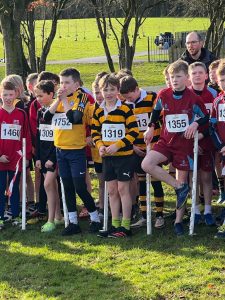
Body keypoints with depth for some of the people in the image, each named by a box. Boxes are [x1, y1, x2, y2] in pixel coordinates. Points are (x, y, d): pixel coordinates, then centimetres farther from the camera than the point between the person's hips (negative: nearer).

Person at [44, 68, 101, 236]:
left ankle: (95, 219, 9)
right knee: (68, 187, 10)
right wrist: (58, 100, -11)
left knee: (80, 187, -6)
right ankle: (73, 222, 17)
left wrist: (65, 101, -18)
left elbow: (76, 118, -25)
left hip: (76, 150, -6)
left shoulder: (81, 98, -9)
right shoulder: (59, 99, 10)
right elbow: (47, 117, -3)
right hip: (60, 150, 6)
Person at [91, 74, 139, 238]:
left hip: (124, 155, -6)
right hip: (107, 157, 6)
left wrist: (117, 145, -19)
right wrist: (100, 146, -5)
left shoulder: (125, 109, -10)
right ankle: (115, 225, 17)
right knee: (112, 190, 10)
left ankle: (125, 226, 4)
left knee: (123, 189, -2)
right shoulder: (99, 112, 6)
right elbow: (95, 132, 13)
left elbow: (134, 131, -13)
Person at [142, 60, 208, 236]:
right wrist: (151, 128, 6)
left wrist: (195, 124, -17)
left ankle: (179, 221, 13)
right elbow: (156, 111, 16)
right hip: (166, 141, 3)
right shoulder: (163, 95, -3)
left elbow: (205, 117, 1)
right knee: (146, 164, -21)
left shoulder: (193, 98, -10)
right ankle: (180, 187, -10)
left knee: (182, 180, 2)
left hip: (184, 144, -3)